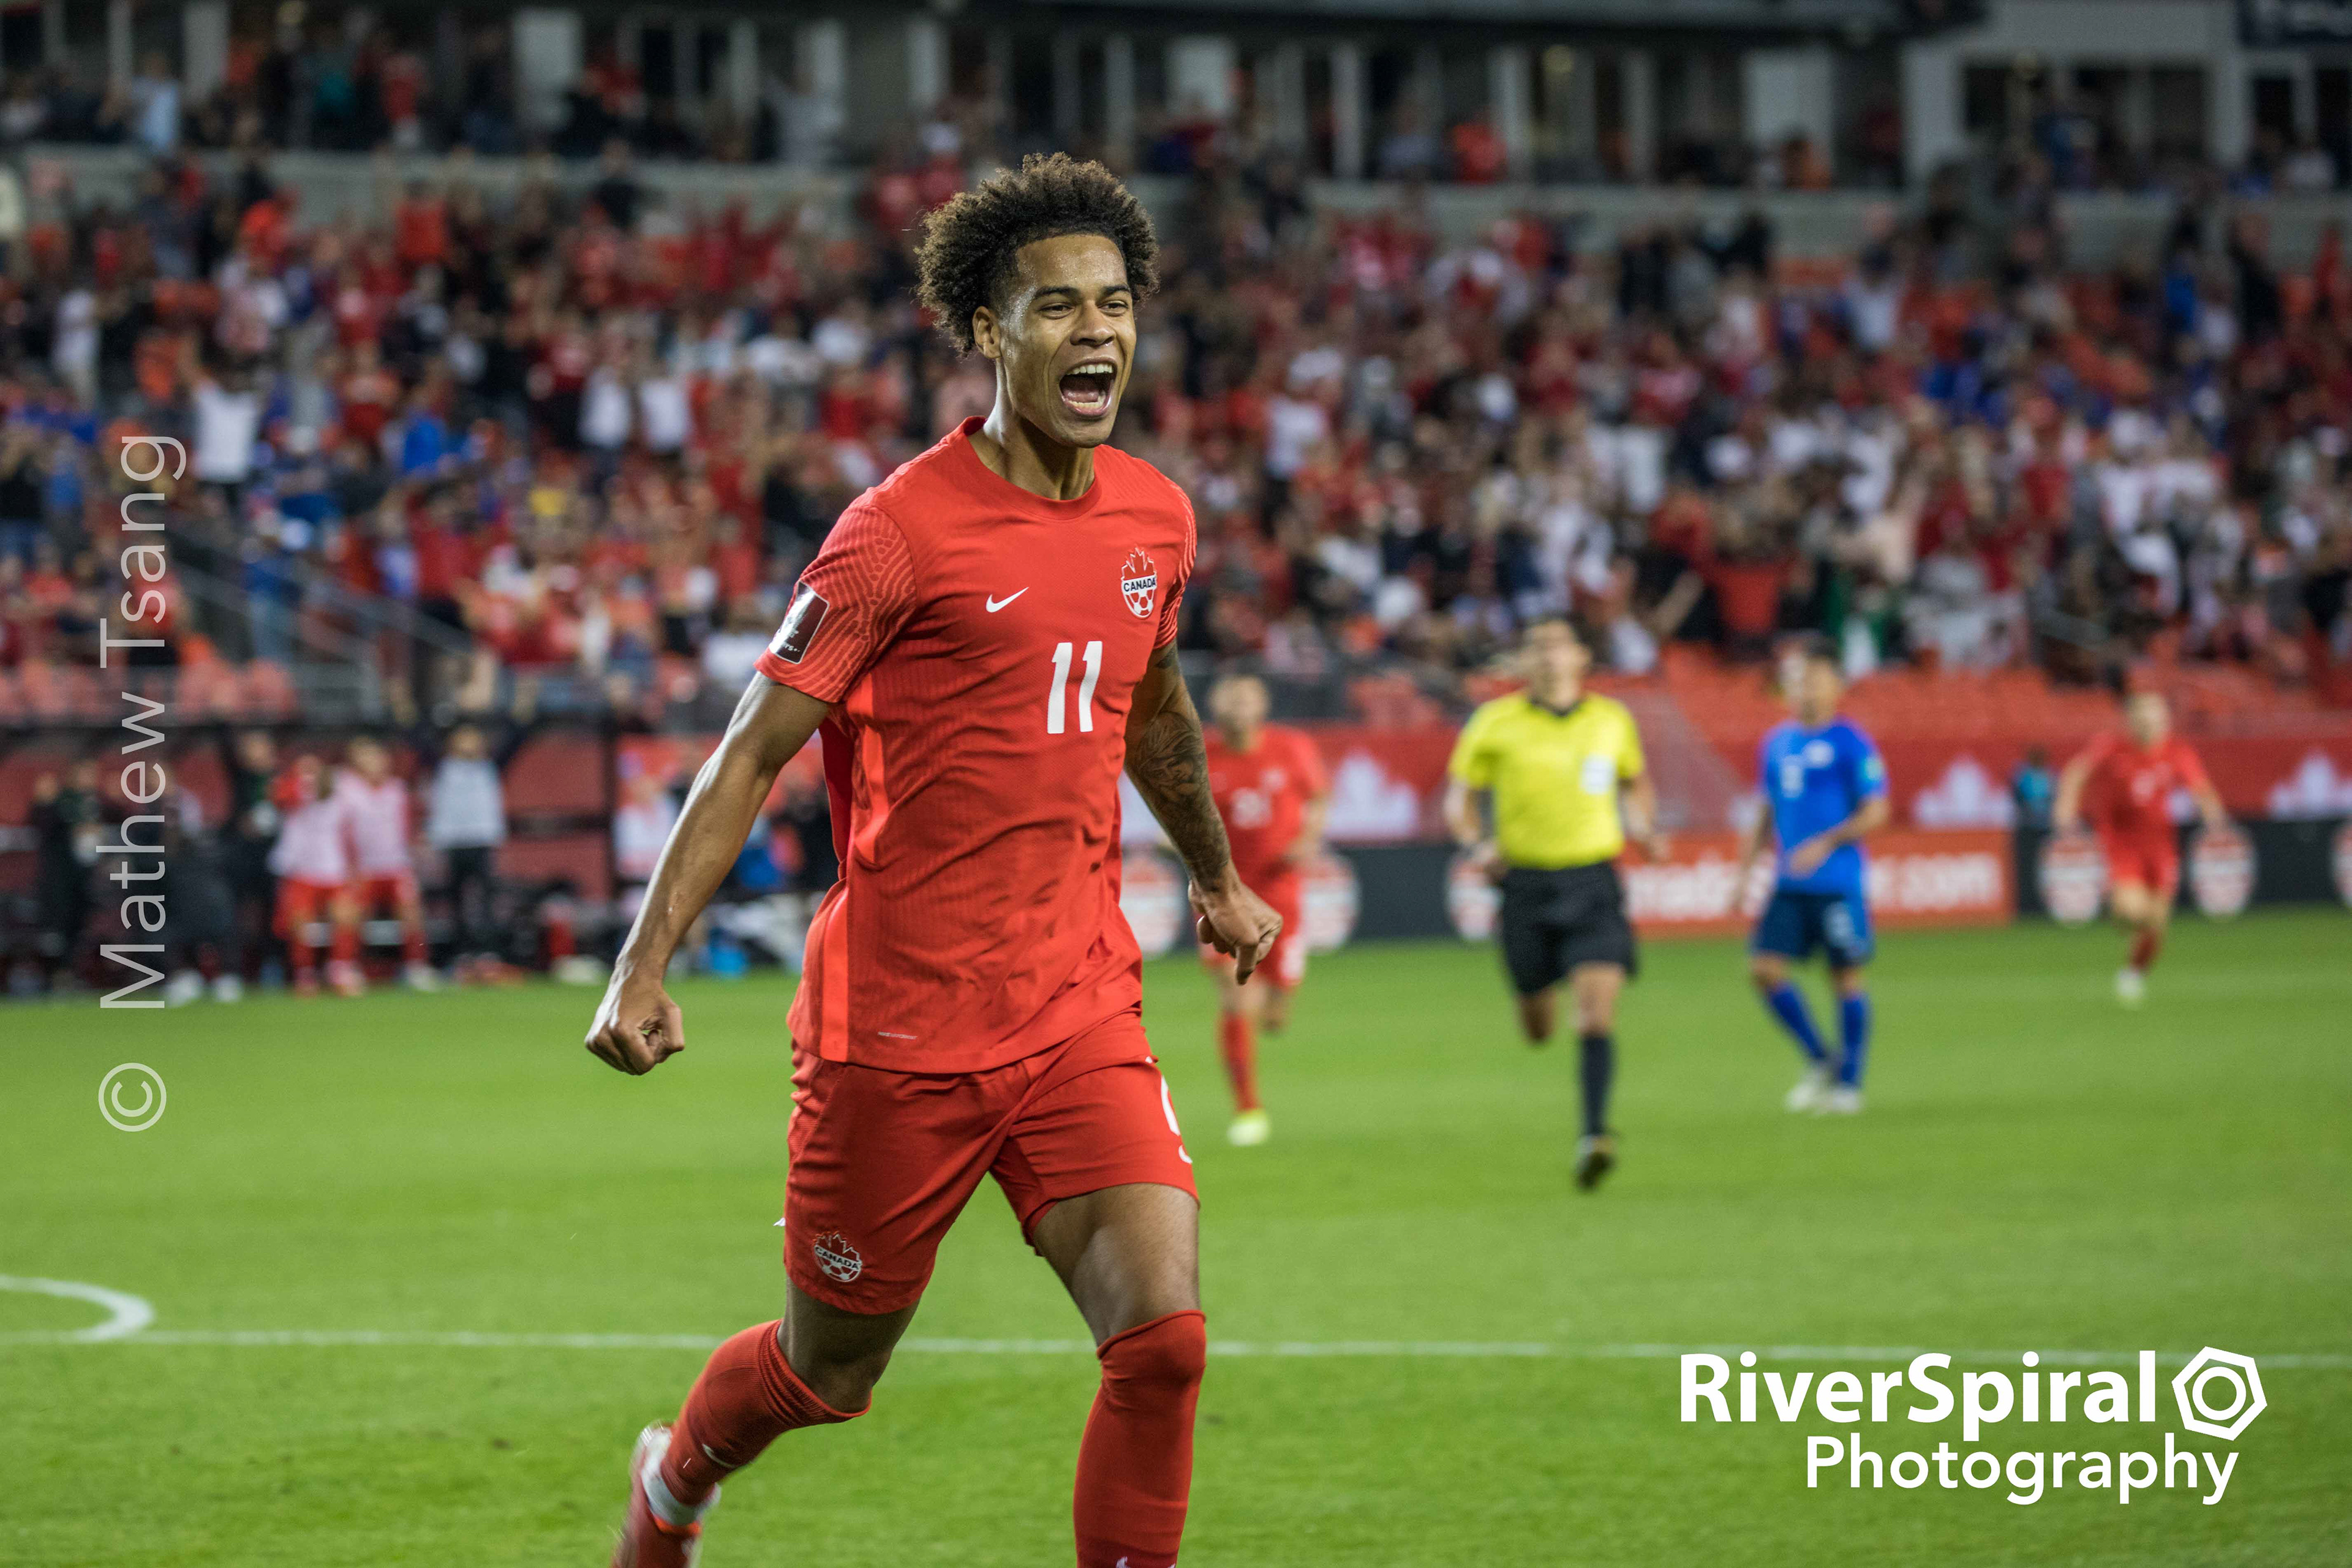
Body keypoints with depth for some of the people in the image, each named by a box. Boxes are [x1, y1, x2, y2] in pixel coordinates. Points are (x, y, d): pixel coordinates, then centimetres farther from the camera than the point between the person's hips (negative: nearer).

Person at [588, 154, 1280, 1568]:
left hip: (1083, 1015, 4)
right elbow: (754, 753, -11)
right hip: (898, 1025, -4)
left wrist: (1219, 878, 40)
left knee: (1164, 1340, -15)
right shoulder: (903, 529, -12)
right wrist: (645, 964, -18)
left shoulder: (1155, 519, 6)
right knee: (830, 1374, 13)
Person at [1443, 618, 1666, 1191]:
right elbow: (1460, 796, 6)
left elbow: (1636, 783, 24)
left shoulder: (1612, 720, 6)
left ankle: (1594, 1136, -20)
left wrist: (1644, 828, 4)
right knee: (1537, 1028, 9)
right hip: (1527, 881, 0)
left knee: (1597, 1012, -17)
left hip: (1594, 880, 0)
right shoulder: (1495, 724, 0)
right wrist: (1477, 844, -13)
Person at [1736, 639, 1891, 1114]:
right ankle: (1819, 1062, 10)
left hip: (1838, 883, -6)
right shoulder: (1777, 744, 13)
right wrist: (1748, 864, 14)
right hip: (1789, 883, 6)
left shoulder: (1851, 744, -6)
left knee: (1846, 977, 1)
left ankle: (1849, 1082, 11)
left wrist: (1825, 844, -20)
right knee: (1764, 967, -5)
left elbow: (1875, 812, -10)